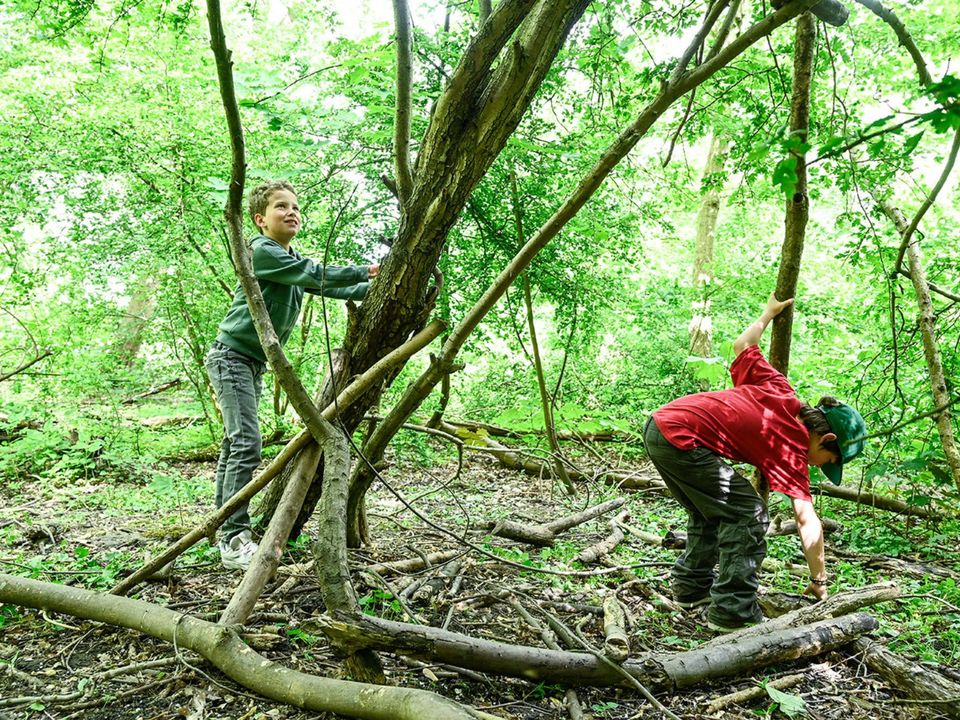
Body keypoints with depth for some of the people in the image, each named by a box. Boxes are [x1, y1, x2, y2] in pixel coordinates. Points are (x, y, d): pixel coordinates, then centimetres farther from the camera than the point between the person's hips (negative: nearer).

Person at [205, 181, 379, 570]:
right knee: (246, 444, -18)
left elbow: (328, 287, 12)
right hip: (232, 356, -10)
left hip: (254, 363, 10)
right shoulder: (262, 251, -14)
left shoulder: (294, 261, 15)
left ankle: (226, 528, 19)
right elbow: (318, 276, -19)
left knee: (235, 443, 12)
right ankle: (234, 540, -18)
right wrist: (366, 271, -11)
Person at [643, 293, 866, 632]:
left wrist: (768, 313, 39)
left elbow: (742, 344, 22)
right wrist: (819, 581, 1)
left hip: (659, 424, 9)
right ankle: (732, 611, 0)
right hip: (681, 439, -9)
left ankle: (692, 586, 34)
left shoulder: (781, 396, 12)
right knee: (747, 512, -3)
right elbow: (807, 521, -7)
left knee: (709, 510, 24)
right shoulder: (793, 449, -5)